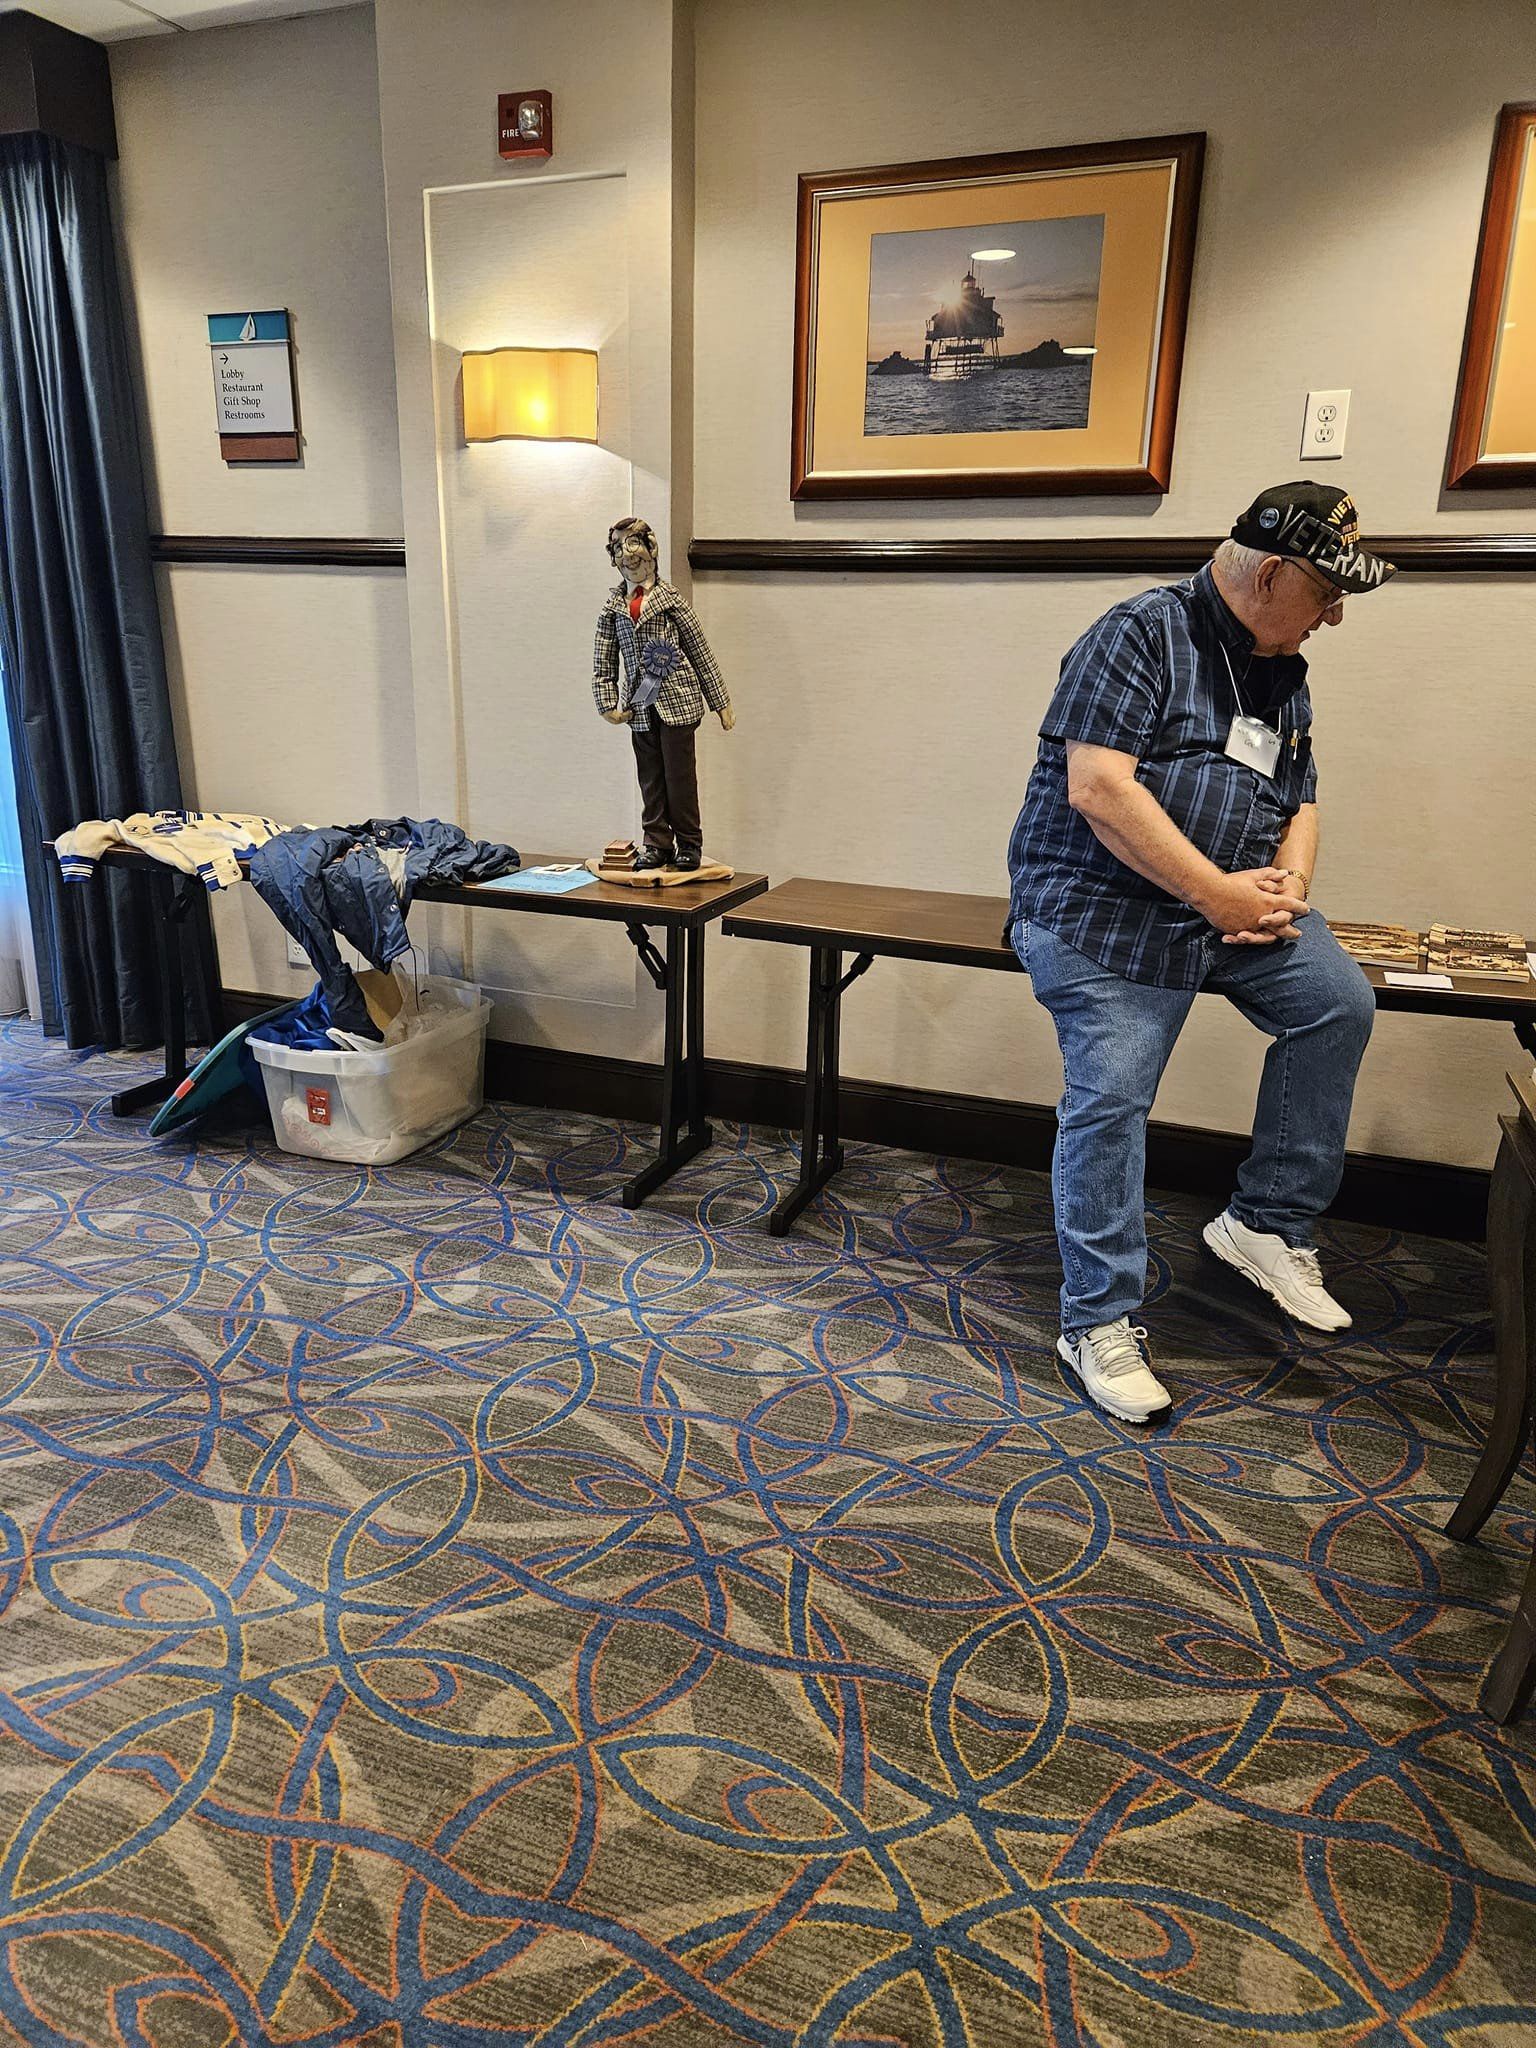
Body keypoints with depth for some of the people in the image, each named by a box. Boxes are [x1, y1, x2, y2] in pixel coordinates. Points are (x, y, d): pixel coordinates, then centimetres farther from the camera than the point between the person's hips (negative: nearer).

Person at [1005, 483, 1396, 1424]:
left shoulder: (1285, 674, 15)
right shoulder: (1143, 634, -11)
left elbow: (1300, 802, 21)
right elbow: (1096, 788, -23)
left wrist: (1288, 885, -3)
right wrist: (1219, 894, -21)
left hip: (1232, 902, 8)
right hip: (1105, 911, -8)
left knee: (1340, 1001, -7)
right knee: (1109, 1102, -11)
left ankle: (1269, 1222, 8)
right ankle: (1100, 1325, 2)